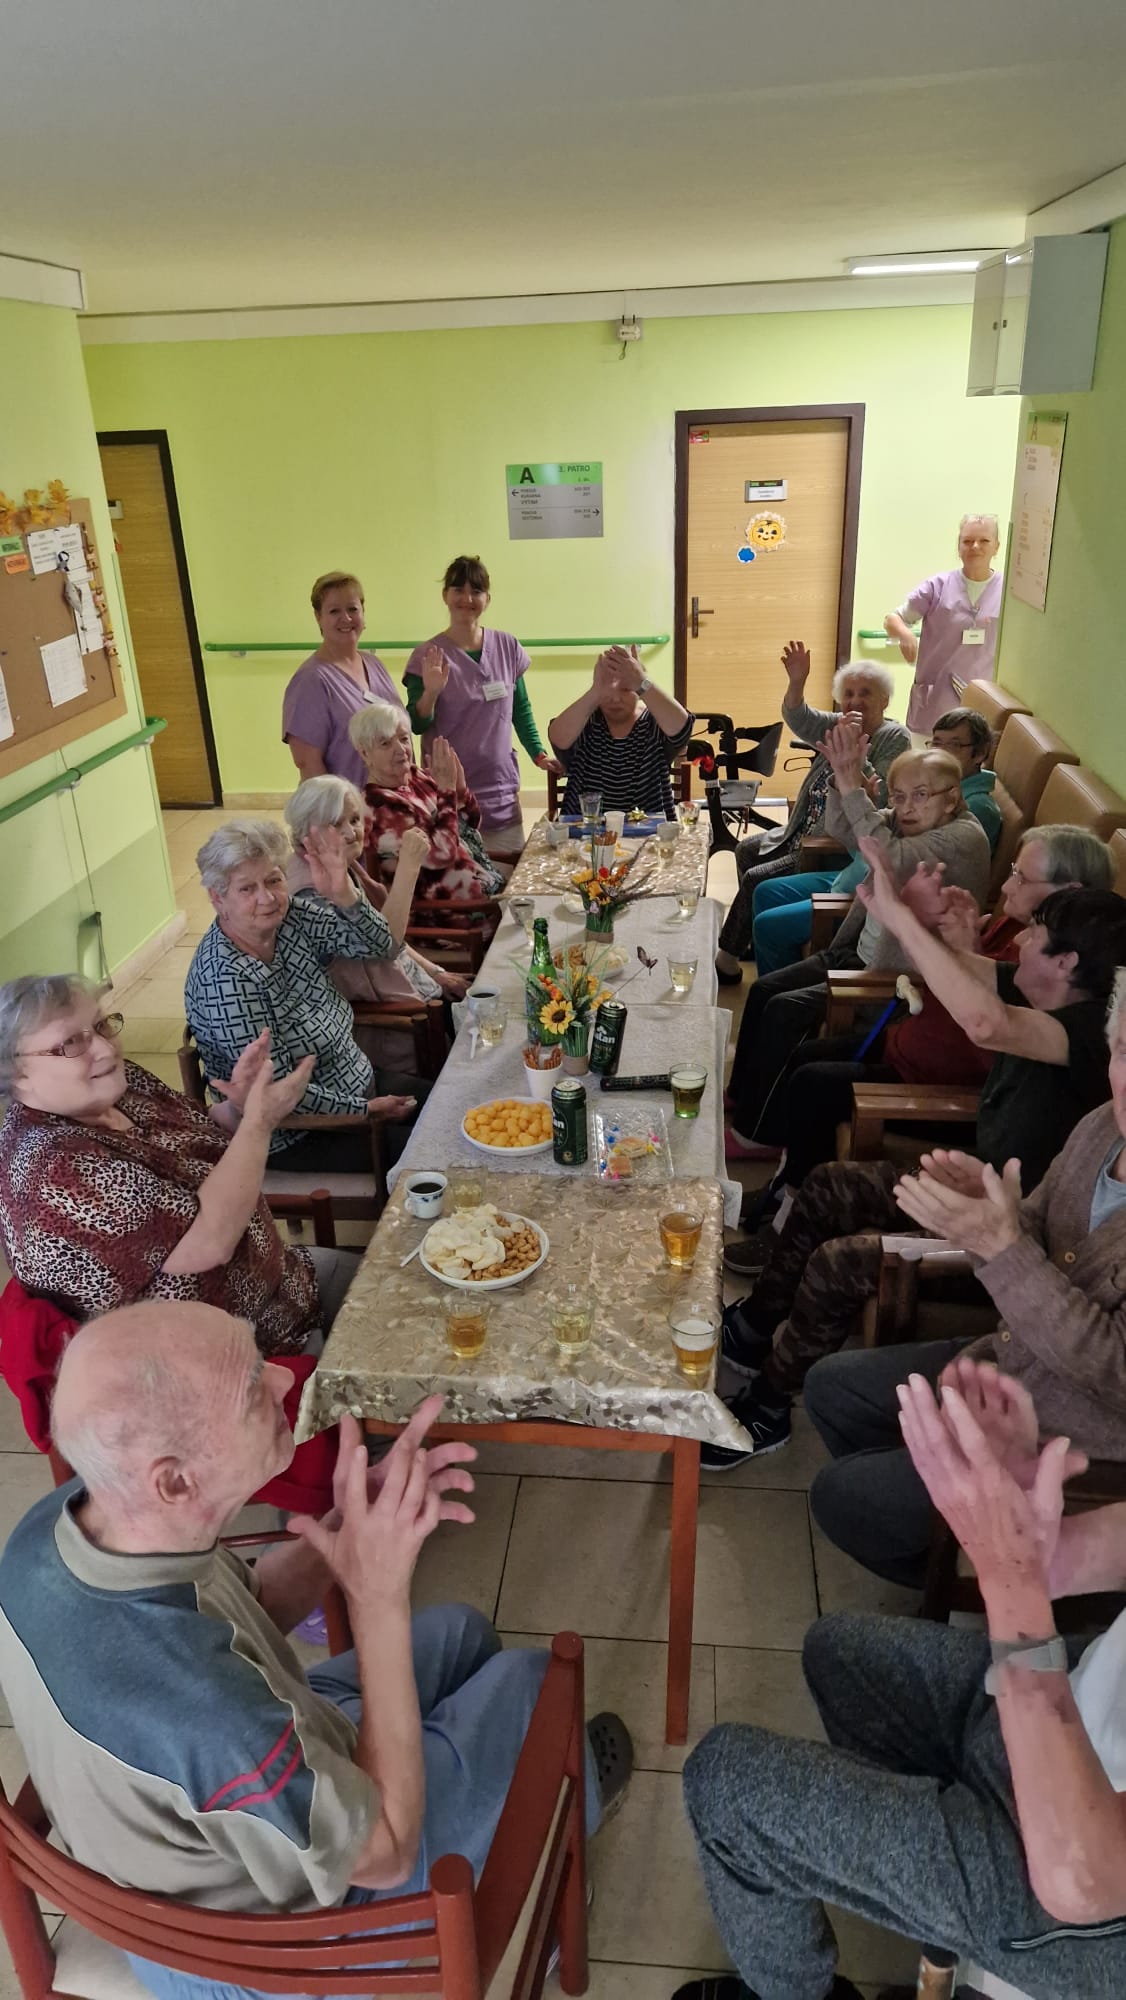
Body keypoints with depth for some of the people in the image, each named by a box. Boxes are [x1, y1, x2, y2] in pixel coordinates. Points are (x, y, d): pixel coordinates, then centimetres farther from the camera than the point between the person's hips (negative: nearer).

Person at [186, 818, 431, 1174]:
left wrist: (344, 893, -29)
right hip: (295, 1137, -8)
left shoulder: (290, 919, -6)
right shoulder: (226, 979, -27)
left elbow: (381, 944, -11)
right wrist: (365, 1109, -17)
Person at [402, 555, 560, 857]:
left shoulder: (507, 647, 4)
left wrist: (538, 754, 10)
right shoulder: (427, 655, -6)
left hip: (502, 790, 4)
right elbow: (416, 726, -6)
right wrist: (430, 692, -23)